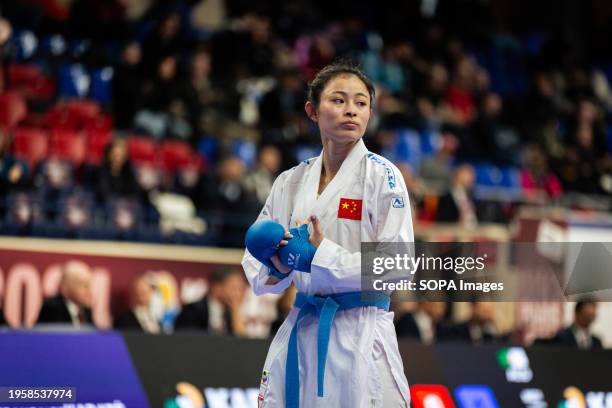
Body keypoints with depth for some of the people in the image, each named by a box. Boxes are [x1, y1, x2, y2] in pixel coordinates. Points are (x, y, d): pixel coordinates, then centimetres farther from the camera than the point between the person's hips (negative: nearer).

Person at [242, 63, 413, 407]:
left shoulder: (381, 175, -5)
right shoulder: (291, 182, 9)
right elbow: (256, 256, 12)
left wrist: (322, 255, -19)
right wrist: (277, 269, -11)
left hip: (360, 334, -5)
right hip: (300, 331, 5)